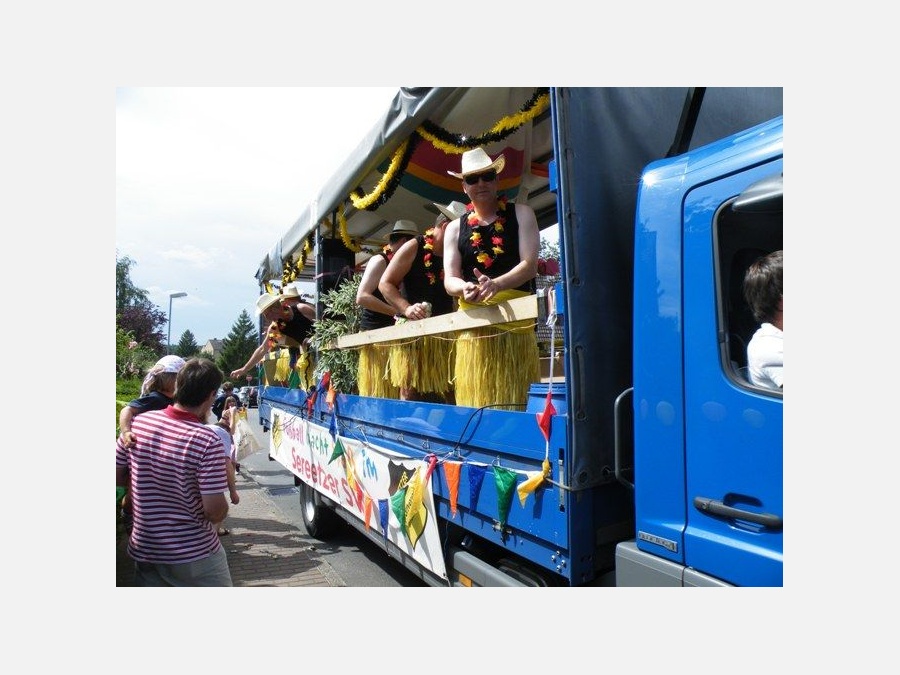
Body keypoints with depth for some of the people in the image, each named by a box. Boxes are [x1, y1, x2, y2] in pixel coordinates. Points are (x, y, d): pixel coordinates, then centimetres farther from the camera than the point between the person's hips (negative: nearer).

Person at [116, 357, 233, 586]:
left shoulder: (139, 423, -8)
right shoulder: (208, 441, -24)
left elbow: (117, 476, 5)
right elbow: (216, 511, -22)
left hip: (144, 550, 4)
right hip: (195, 554, -4)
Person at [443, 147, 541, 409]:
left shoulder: (520, 214, 7)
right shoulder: (455, 228, 13)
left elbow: (529, 265, -4)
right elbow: (449, 280, 5)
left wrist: (496, 284, -23)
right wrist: (465, 288, -20)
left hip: (517, 319, -2)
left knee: (518, 395, -2)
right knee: (475, 397, 1)